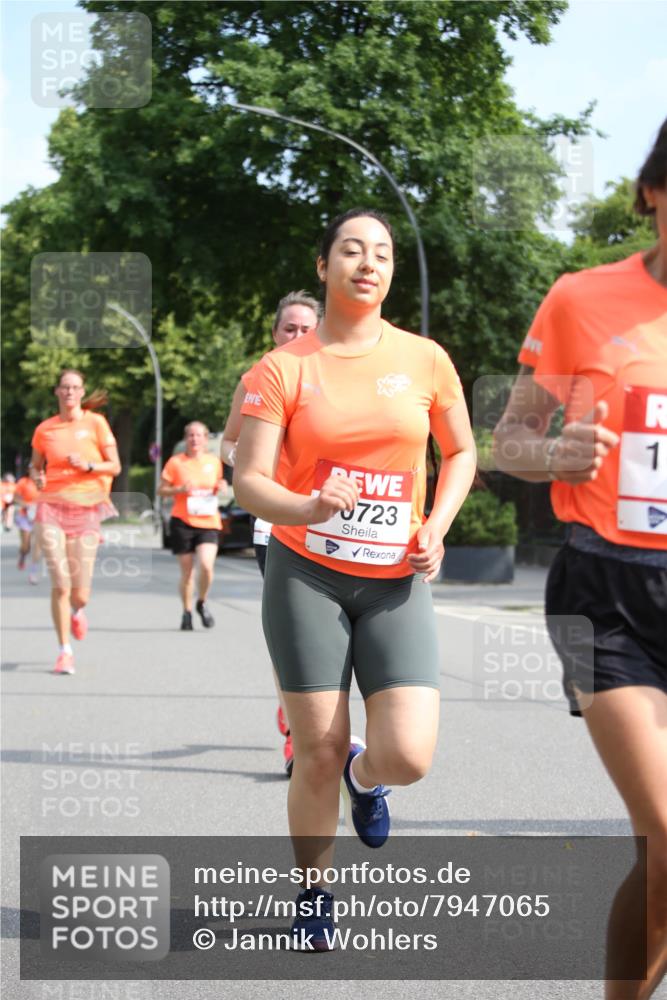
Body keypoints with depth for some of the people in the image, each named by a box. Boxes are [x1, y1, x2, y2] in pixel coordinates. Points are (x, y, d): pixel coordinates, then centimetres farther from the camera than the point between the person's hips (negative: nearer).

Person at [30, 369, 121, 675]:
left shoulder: (95, 423, 2)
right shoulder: (44, 429, 6)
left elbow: (114, 466, 2)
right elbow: (35, 466, 18)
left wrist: (88, 465, -15)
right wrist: (37, 477, -4)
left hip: (86, 508, 0)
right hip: (52, 506, 0)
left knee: (80, 593, -1)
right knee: (60, 585, -11)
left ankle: (77, 611, 37)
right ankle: (65, 651, 0)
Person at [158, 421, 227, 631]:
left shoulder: (214, 461, 8)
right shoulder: (176, 462, 0)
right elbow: (162, 490, 3)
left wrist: (220, 488, 0)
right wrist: (180, 490, -15)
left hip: (209, 522, 1)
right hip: (183, 522, -1)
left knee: (206, 565, -17)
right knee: (187, 572, 3)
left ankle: (202, 603, 9)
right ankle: (187, 612, 23)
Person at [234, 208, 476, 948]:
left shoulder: (425, 360, 4)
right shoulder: (283, 369, -3)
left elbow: (461, 452, 16)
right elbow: (248, 482, -7)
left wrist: (436, 527, 0)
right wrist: (308, 508, -28)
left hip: (396, 581, 2)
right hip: (307, 574, -1)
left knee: (408, 756, -11)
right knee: (318, 753, -1)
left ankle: (362, 775, 27)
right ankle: (313, 896, 24)